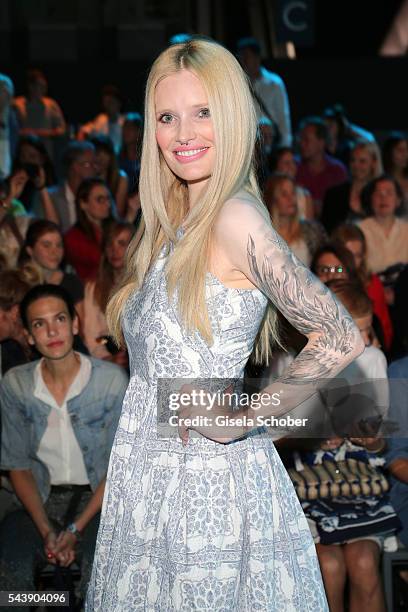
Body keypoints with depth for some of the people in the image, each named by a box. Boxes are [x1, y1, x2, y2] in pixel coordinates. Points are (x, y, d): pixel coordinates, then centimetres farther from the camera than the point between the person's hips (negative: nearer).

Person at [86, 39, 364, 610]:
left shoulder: (234, 220, -17)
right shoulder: (173, 225, 9)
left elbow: (342, 338, -19)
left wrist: (240, 421, -16)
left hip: (208, 475, -8)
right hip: (152, 471, 8)